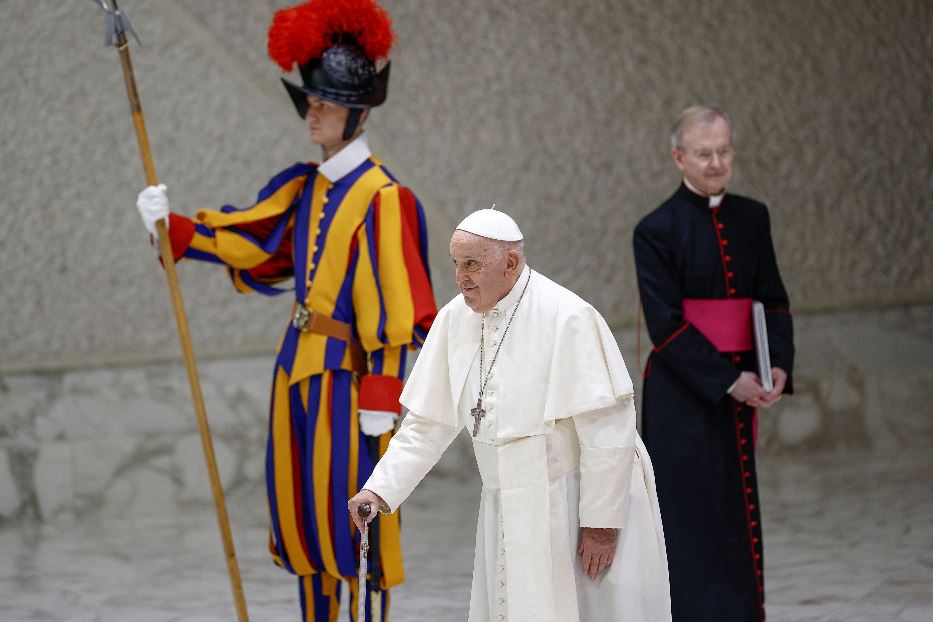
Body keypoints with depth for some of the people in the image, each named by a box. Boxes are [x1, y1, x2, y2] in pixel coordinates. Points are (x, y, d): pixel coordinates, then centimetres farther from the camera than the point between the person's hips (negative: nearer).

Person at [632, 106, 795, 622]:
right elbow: (665, 324, -12)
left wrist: (778, 365, -9)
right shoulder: (657, 230, -8)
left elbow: (773, 301, 8)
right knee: (691, 516, -4)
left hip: (738, 388, 5)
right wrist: (729, 380, -16)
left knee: (737, 513, 10)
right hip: (681, 393, -5)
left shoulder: (752, 218, 8)